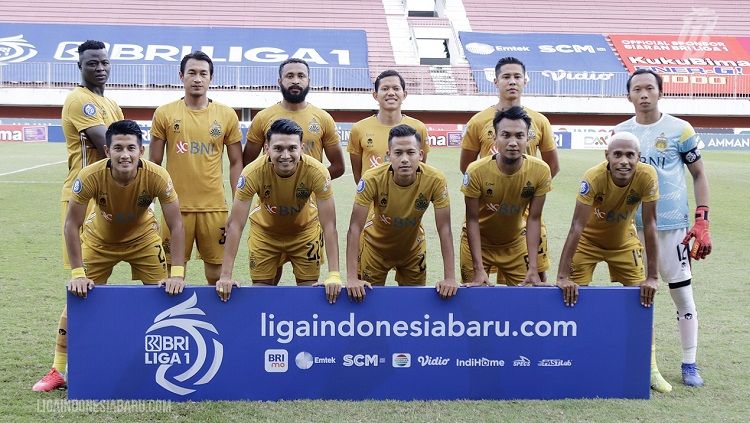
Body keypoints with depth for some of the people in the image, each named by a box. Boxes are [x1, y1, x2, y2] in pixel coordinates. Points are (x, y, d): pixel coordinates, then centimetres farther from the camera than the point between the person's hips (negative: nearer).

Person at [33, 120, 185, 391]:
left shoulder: (157, 177, -32)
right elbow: (72, 224, -23)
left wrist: (177, 274, -30)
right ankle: (60, 370, 11)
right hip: (99, 239, 0)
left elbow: (176, 225, -25)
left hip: (143, 238, 0)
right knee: (78, 298, -4)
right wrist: (77, 273, -26)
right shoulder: (90, 176, -32)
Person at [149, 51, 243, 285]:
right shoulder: (164, 114, 3)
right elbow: (153, 164, 7)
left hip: (215, 207, 0)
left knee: (217, 275, 5)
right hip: (176, 206, 0)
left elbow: (236, 163, 7)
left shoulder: (227, 115, 4)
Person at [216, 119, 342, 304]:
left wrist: (334, 275, -36)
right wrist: (225, 276, -33)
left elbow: (329, 225, -29)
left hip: (305, 230, 0)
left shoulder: (316, 172, -33)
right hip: (265, 231, 0)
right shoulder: (253, 172, -33)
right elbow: (235, 225, -29)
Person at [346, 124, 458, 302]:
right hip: (375, 246, -1)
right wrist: (351, 278, -36)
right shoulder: (372, 179, -32)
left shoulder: (435, 180, -29)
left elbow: (444, 229, -24)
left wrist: (450, 278, -29)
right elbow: (355, 228, -30)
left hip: (413, 248, 1)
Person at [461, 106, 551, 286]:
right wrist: (479, 269, -25)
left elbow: (534, 219, -14)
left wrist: (533, 268, -20)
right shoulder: (476, 171, -27)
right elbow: (472, 219, -20)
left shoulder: (541, 171, -21)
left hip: (515, 244, 2)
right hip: (478, 241, -2)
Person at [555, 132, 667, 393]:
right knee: (574, 296, -8)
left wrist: (652, 277, -24)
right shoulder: (594, 178, -34)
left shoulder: (647, 177, -29)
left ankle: (650, 366, 13)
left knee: (643, 299, -1)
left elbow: (649, 226, -24)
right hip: (589, 241, -2)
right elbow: (577, 227, -35)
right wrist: (562, 276, -39)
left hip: (624, 241, 2)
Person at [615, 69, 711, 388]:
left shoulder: (680, 130, -3)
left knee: (682, 292, 1)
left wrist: (702, 221, -6)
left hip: (671, 224, -3)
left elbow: (699, 175, 2)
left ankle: (689, 364, 13)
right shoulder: (621, 132, 6)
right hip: (631, 225, 3)